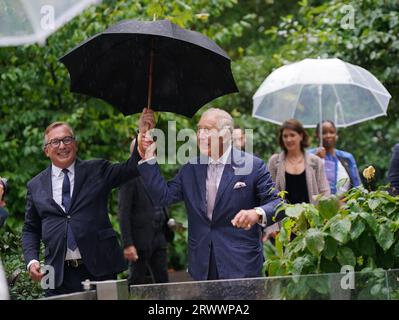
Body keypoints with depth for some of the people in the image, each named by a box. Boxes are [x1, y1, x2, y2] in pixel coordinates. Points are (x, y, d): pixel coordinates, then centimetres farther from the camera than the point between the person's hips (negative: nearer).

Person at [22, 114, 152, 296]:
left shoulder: (97, 171, 7)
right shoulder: (35, 186, 10)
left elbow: (130, 169, -5)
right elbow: (30, 230, 14)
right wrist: (31, 261, -2)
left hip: (99, 269, -1)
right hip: (59, 275, 1)